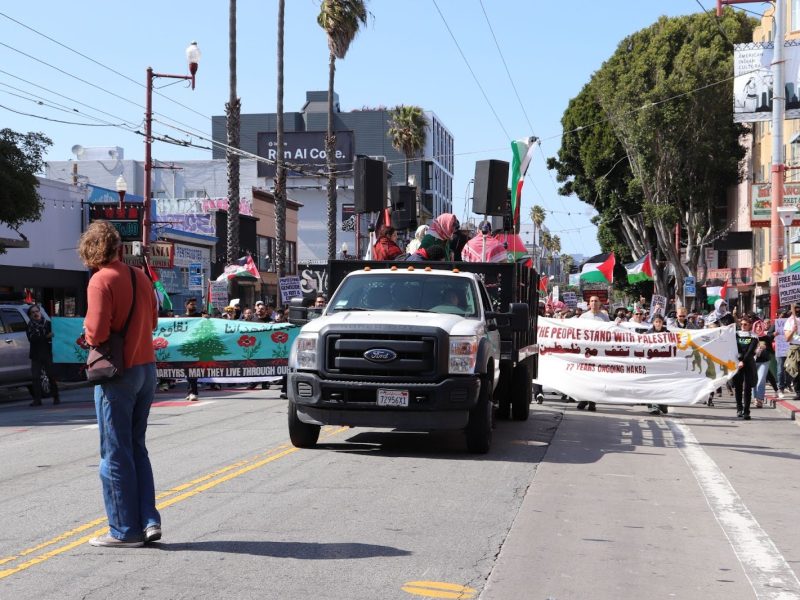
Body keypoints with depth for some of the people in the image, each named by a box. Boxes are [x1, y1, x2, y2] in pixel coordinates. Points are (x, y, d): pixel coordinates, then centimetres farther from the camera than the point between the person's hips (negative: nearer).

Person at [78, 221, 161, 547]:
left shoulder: (101, 280, -14)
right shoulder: (140, 276, 8)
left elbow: (97, 333, -19)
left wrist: (88, 333, 2)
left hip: (118, 374, -7)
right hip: (146, 368, 7)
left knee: (115, 453, 2)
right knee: (136, 447, 16)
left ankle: (125, 530, 6)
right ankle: (149, 520, 11)